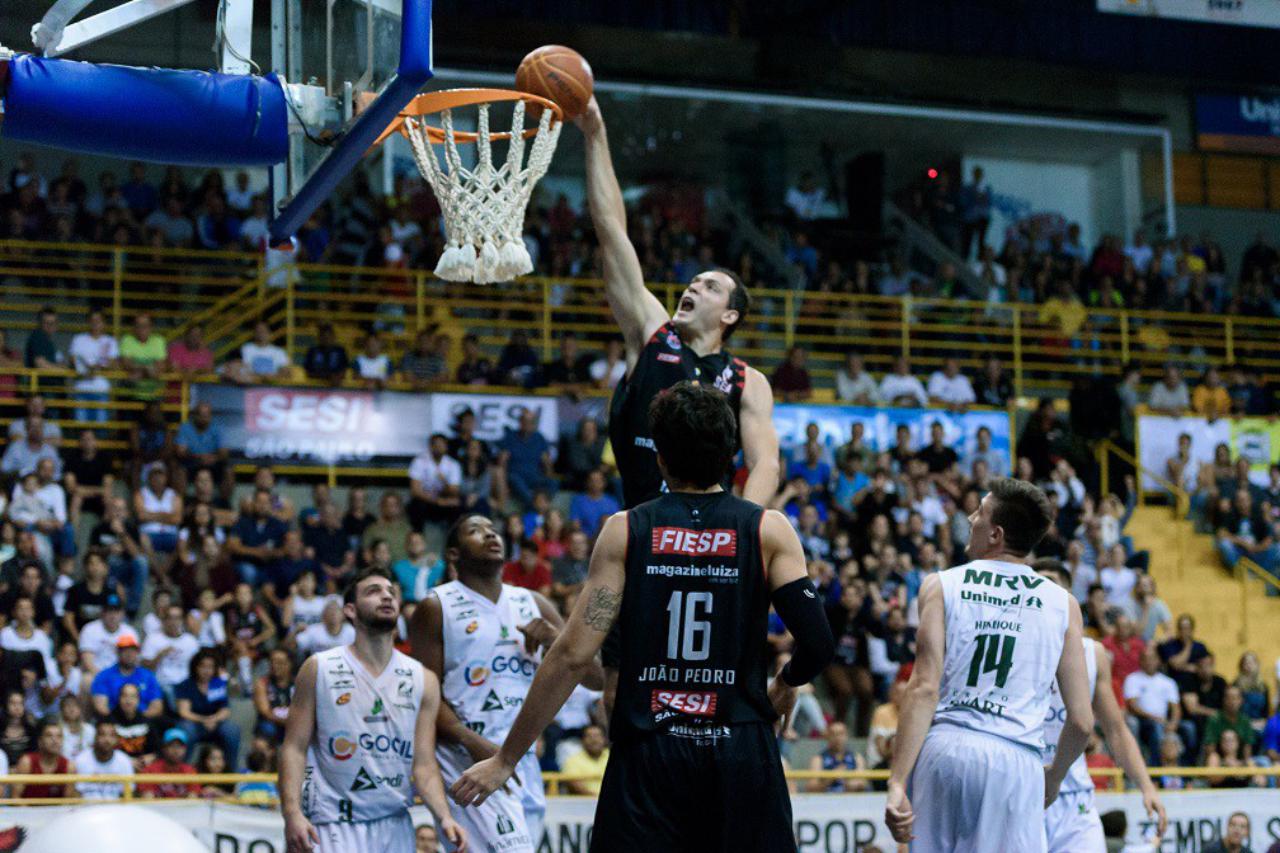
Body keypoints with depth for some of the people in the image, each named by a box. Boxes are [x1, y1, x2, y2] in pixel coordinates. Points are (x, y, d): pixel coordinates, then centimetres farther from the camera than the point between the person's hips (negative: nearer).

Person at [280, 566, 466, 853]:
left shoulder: (423, 680, 6)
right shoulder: (319, 669, 0)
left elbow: (424, 765, 3)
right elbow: (295, 748, -3)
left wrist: (444, 818, -14)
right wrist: (292, 813, -17)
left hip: (395, 826, 4)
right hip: (335, 826, -4)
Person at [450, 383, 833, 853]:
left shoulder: (625, 531, 0)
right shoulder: (768, 530, 0)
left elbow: (574, 656, -5)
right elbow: (818, 645, -8)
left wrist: (505, 759, 1)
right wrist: (786, 685, 16)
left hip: (647, 759, 0)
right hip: (741, 756, 0)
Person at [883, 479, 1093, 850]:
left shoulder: (941, 586, 7)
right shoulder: (1062, 603, 11)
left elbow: (924, 688, -4)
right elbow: (1081, 720, 9)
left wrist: (898, 782, -7)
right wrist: (1055, 778, 28)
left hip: (943, 749, 0)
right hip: (1016, 760, 0)